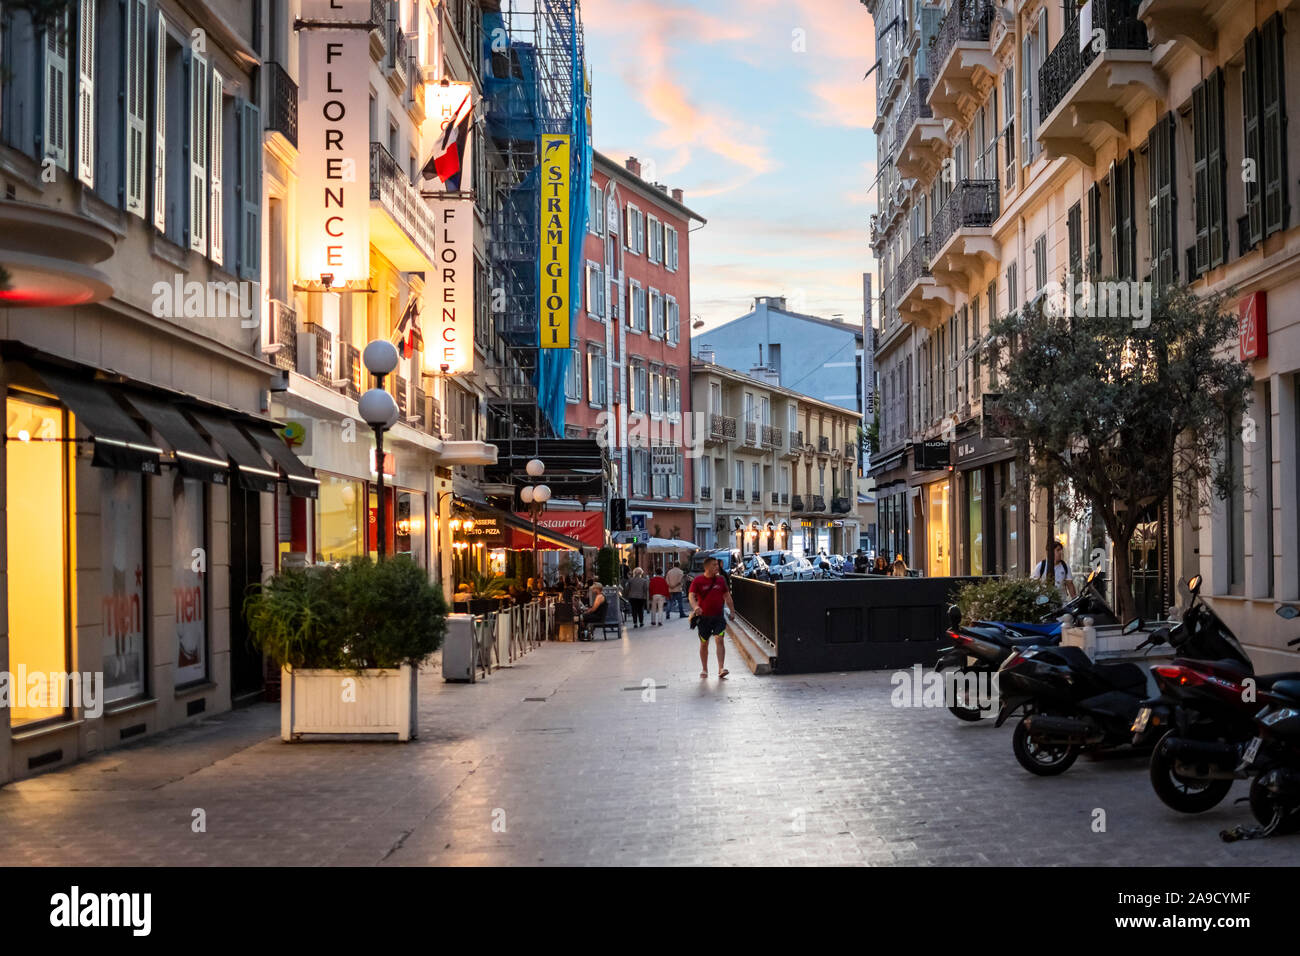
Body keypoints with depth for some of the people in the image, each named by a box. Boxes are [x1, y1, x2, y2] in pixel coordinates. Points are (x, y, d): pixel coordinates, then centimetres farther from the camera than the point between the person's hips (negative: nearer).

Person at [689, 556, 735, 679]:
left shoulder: (721, 579, 7)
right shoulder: (698, 581, -3)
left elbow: (727, 595, 16)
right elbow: (691, 595, -13)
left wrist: (732, 610, 13)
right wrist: (695, 607, -32)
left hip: (718, 616, 1)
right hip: (703, 617, -1)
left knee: (719, 640, -15)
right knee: (704, 644, 9)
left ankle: (721, 669, -18)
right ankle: (704, 669, 24)